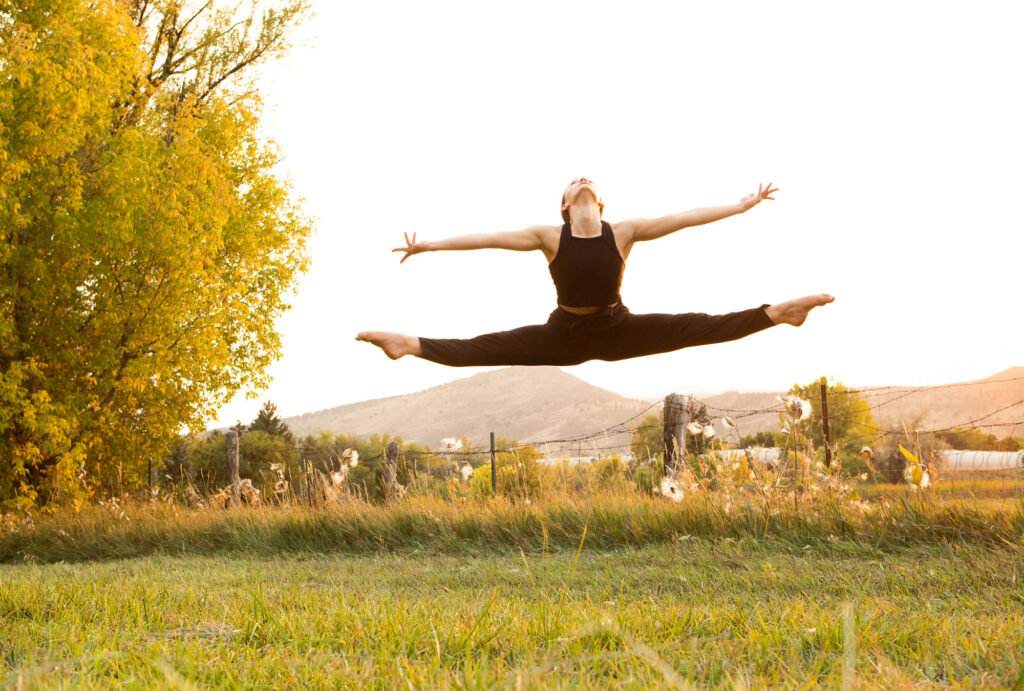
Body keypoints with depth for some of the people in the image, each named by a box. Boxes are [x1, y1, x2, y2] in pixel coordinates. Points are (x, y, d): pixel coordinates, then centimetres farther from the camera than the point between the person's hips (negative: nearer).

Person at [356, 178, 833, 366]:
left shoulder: (624, 232, -9)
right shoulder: (549, 237, -9)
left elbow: (684, 217, -8)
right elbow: (489, 238, -10)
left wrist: (743, 205, -8)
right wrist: (430, 246, -12)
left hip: (618, 331, 0)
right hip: (565, 335, 0)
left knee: (696, 328, -11)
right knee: (483, 348, -11)